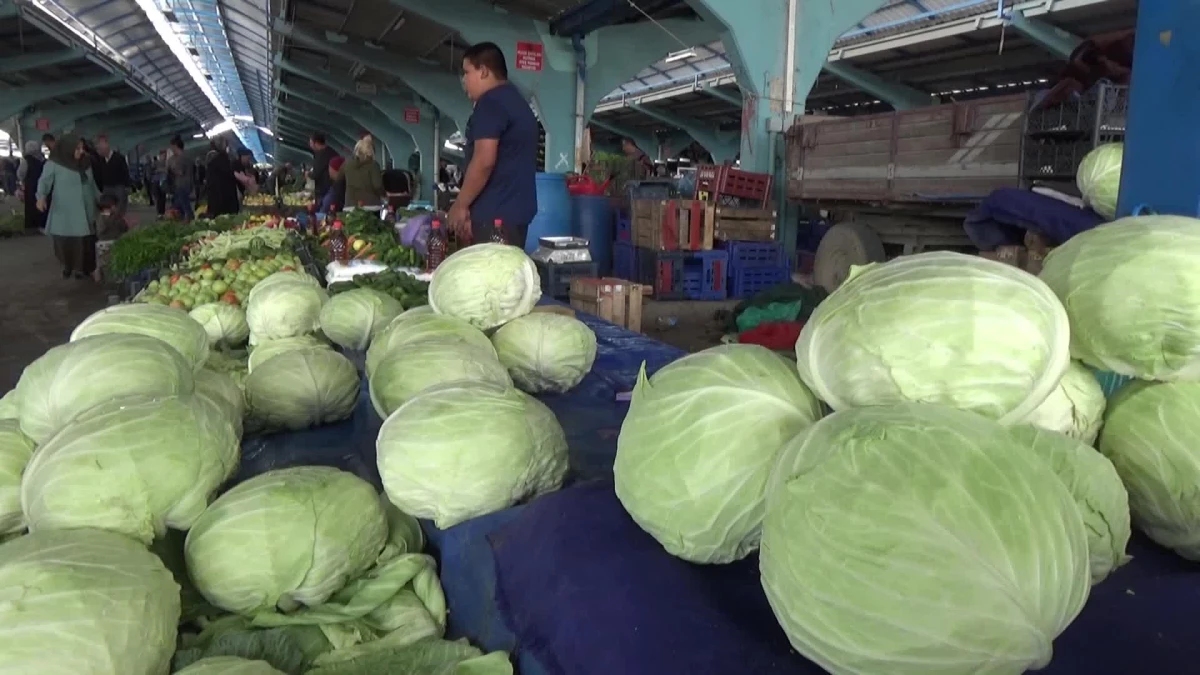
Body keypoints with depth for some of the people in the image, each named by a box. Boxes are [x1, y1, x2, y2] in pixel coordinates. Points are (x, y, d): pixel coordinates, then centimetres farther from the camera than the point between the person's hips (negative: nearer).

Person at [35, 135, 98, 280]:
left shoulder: (85, 164, 13)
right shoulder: (54, 164, -2)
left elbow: (92, 184, 22)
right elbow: (45, 181, -10)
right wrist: (41, 196, -28)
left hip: (85, 211, 3)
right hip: (64, 211, -3)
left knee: (83, 241, -2)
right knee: (64, 241, -1)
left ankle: (81, 268, 13)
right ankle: (67, 266, 21)